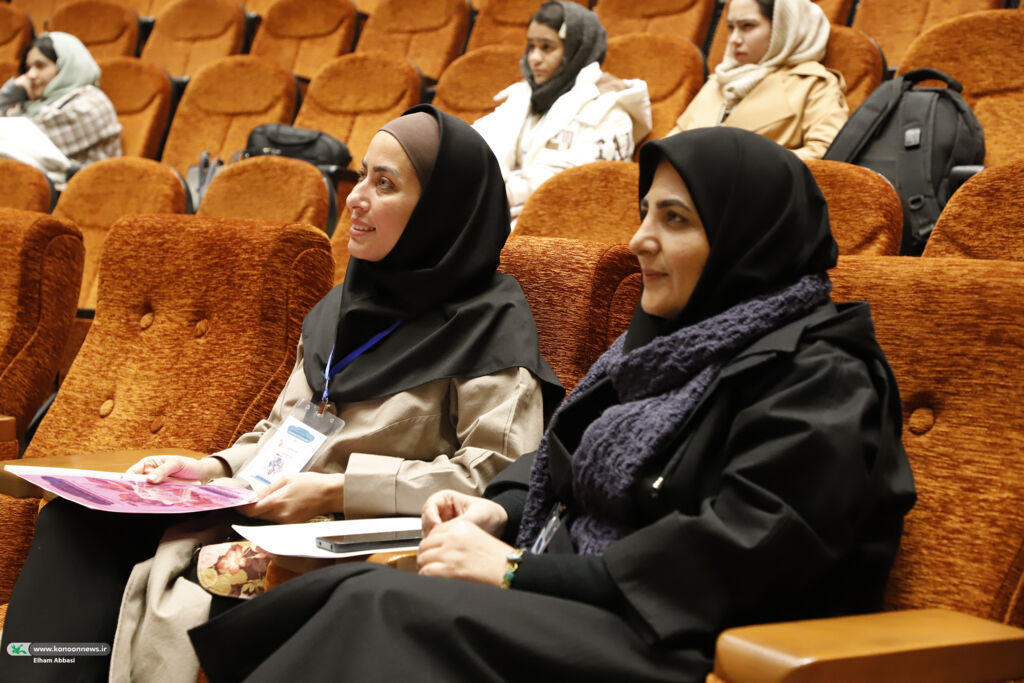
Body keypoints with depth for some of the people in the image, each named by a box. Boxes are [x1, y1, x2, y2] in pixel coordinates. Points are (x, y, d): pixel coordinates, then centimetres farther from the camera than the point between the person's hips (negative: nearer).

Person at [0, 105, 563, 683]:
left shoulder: (491, 324, -6)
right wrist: (217, 468, 2)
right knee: (78, 523, -11)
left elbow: (498, 472, -15)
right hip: (273, 518, 7)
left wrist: (340, 489, -18)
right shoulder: (345, 305, 17)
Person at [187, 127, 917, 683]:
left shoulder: (821, 382, -12)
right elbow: (567, 463, 21)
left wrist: (518, 572, -18)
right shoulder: (673, 339, 15)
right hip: (578, 600, 8)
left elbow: (722, 559, -20)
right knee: (341, 591, -14)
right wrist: (499, 508, -1)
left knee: (387, 610, -25)